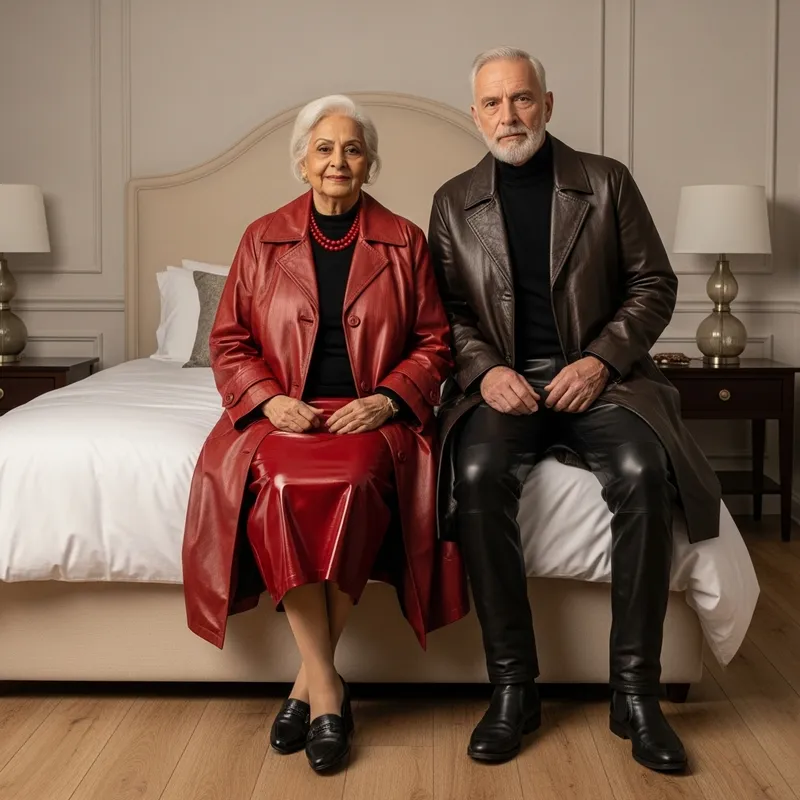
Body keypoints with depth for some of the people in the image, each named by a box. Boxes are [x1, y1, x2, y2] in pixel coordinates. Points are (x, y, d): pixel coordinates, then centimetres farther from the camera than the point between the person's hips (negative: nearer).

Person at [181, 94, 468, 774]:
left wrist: (385, 400, -9)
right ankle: (328, 688, -23)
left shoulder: (404, 241, 9)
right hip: (284, 413, 1)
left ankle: (310, 682, -18)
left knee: (354, 482, -35)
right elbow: (229, 341, 11)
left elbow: (433, 342, 9)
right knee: (278, 484, -34)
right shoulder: (263, 239, 11)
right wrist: (271, 400, -8)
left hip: (372, 414, -1)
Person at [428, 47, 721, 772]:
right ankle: (513, 687, -20)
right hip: (502, 381, 1)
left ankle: (636, 691, -19)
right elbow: (445, 310, 9)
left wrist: (602, 359, -9)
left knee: (643, 473, -31)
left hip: (597, 374, 0)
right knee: (479, 477, -31)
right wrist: (485, 368, -11)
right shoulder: (455, 202, 10)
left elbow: (654, 284, 6)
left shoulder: (607, 181, 7)